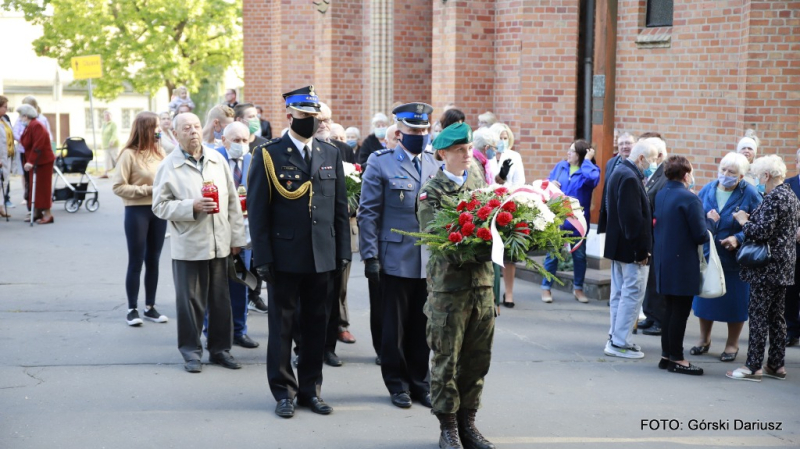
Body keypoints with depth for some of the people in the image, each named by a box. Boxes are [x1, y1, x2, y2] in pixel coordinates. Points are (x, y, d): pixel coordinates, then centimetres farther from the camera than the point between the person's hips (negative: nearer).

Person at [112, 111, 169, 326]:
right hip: (137, 211, -5)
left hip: (158, 210, 5)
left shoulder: (159, 152, 6)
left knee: (153, 261, 12)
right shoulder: (129, 154, -11)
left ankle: (150, 307, 22)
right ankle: (132, 309, 11)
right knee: (136, 262, 2)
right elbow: (118, 187, -12)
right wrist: (147, 190, -16)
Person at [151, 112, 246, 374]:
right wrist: (192, 207, -17)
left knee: (221, 300, 9)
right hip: (188, 246, -3)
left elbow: (232, 201, 10)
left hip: (220, 244, 3)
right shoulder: (169, 167, -3)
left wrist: (237, 237, 7)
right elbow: (160, 206, -5)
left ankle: (220, 348, 22)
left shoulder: (218, 160, 7)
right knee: (190, 301, 3)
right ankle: (191, 351, 16)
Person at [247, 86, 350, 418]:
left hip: (322, 258, 3)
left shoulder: (331, 154, 9)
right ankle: (283, 392, 16)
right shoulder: (268, 154, -3)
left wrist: (343, 251, 5)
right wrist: (263, 258, -10)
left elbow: (340, 207, 11)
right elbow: (257, 210, -5)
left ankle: (310, 389, 21)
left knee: (316, 325, 10)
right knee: (282, 325, 6)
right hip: (285, 257, -3)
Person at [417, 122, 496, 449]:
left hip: (482, 281, 5)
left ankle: (467, 422, 23)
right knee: (446, 358, 2)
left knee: (477, 358, 10)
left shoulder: (479, 184, 11)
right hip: (448, 285, -5)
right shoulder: (431, 192, -5)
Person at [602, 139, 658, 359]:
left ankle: (616, 338, 22)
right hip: (631, 248, -11)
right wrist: (642, 250, -20)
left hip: (618, 245, 11)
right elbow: (633, 217, -24)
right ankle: (619, 343, -1)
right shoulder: (630, 178, -21)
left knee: (619, 293, 15)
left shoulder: (620, 172, 11)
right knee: (632, 293, -4)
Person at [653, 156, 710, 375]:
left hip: (663, 260, 8)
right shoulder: (689, 199, -17)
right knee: (680, 310, 0)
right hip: (683, 262, -8)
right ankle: (676, 359, 5)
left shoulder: (659, 195, 6)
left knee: (670, 308, 16)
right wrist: (710, 220, -1)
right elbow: (701, 236, -16)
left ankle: (666, 355, 21)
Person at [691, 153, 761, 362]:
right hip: (707, 256, 4)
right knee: (704, 296, 13)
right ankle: (704, 339, 32)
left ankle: (732, 344, 23)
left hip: (735, 257, -4)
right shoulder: (707, 190, 1)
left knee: (735, 302, 6)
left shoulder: (749, 194, -10)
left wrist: (738, 238, -23)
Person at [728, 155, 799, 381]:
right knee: (776, 315, 14)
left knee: (758, 315, -5)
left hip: (767, 266, -10)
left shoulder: (773, 198, -18)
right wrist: (751, 220, 16)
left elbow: (761, 231, -23)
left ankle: (753, 367, -1)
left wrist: (743, 221, -7)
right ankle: (776, 365, 20)